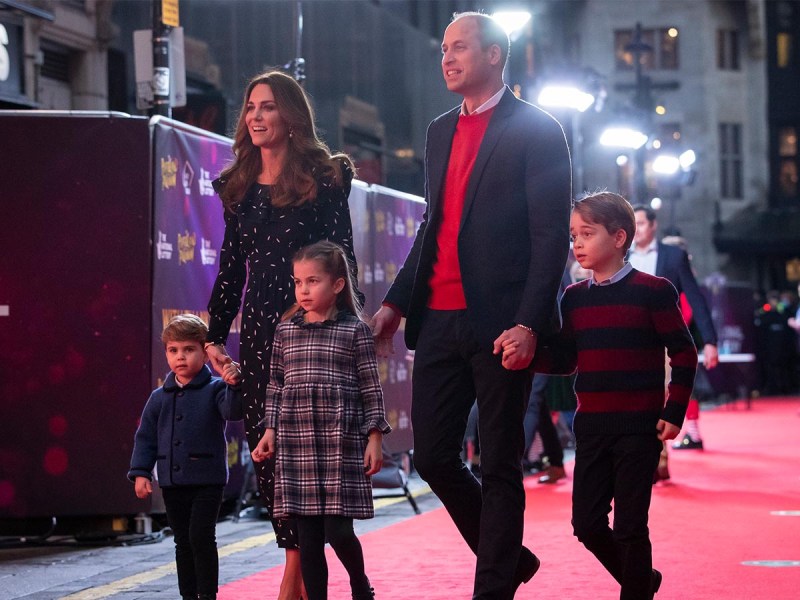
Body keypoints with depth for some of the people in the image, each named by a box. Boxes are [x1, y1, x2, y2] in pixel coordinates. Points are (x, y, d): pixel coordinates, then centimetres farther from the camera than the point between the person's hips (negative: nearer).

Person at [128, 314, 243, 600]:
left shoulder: (214, 390, -3)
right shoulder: (160, 398, 8)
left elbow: (232, 411, -22)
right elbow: (145, 437, 11)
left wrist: (233, 386, -41)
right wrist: (140, 472, 2)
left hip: (207, 481, -5)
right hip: (172, 483, 5)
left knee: (201, 536, -12)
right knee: (183, 542, 12)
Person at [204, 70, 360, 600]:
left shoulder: (323, 178, -2)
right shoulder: (240, 187, 14)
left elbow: (343, 258, -4)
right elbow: (232, 268, 16)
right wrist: (215, 335, 11)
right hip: (260, 330, 6)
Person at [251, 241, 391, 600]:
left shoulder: (354, 330, 0)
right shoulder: (285, 331, 10)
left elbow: (371, 388, 1)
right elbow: (276, 386, 15)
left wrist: (374, 438, -3)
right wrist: (270, 432, 8)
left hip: (342, 443, -3)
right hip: (296, 444, 3)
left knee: (338, 531, -6)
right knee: (308, 536, 3)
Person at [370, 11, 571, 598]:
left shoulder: (536, 130, -4)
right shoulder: (441, 131, 17)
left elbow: (551, 235, -10)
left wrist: (528, 323, -18)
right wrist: (396, 303, 13)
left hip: (500, 323, -7)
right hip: (439, 320, 7)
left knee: (499, 466, 0)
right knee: (433, 456, 7)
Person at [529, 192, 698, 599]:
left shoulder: (652, 291, -6)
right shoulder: (574, 298, 9)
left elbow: (683, 354, -3)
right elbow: (565, 359, 8)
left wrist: (674, 412, -9)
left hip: (639, 427, -5)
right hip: (591, 427, 5)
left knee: (630, 524, -3)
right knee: (586, 522, 7)